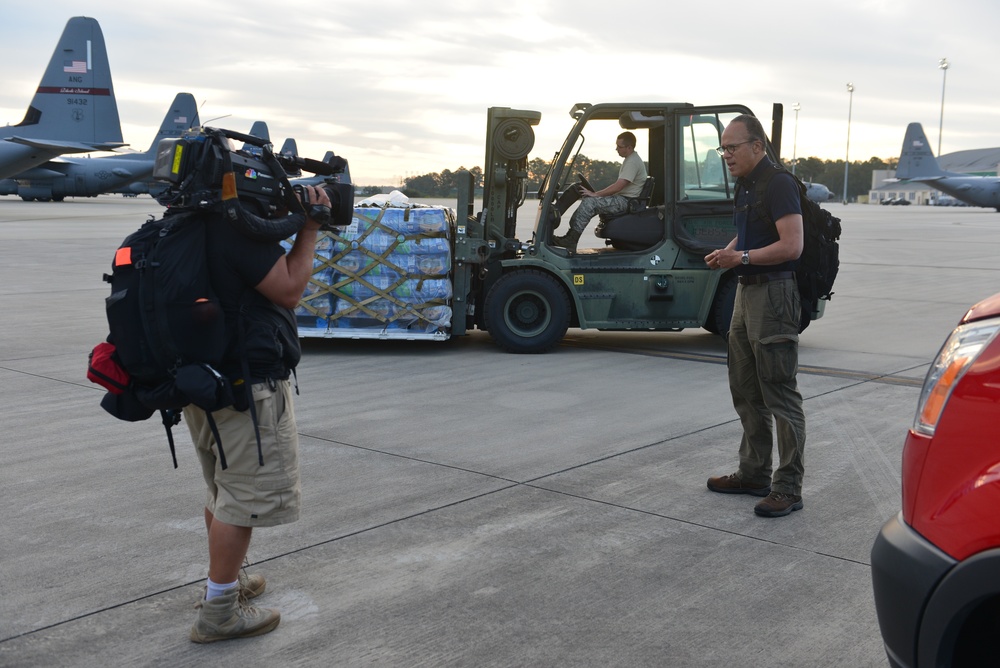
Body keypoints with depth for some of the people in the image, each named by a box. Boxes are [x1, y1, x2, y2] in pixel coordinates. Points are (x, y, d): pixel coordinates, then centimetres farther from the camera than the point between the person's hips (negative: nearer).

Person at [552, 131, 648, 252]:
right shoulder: (629, 160, 20)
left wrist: (595, 194, -18)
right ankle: (570, 237, -9)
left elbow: (618, 186, -22)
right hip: (621, 198, 11)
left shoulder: (633, 162, -15)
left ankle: (571, 241, -25)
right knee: (587, 202, 1)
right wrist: (596, 193, 14)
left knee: (589, 202, -23)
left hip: (627, 201, -11)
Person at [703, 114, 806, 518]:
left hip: (773, 293, -10)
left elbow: (792, 245, -22)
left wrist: (742, 257, -20)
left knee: (780, 394, -6)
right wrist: (726, 253, 6)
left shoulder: (779, 185, -14)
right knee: (746, 391, 15)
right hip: (747, 291, 10)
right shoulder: (744, 186, 15)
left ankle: (788, 488, 0)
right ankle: (753, 474, 26)